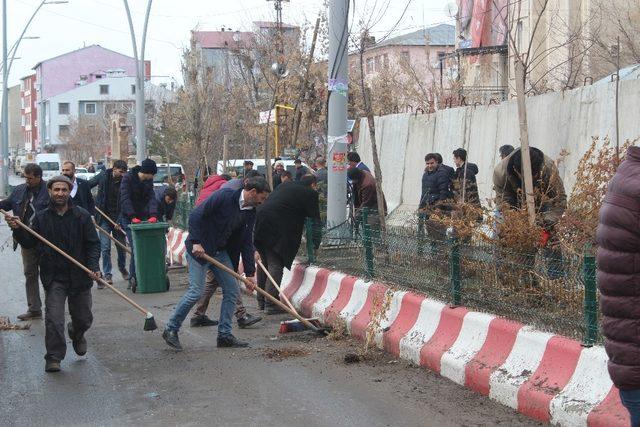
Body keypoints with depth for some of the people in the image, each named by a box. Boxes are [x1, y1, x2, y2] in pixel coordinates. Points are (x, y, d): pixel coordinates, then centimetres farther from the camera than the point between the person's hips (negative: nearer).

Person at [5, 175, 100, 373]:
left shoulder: (82, 216, -4)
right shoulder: (41, 218, 2)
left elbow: (93, 244, -3)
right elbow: (30, 243, 9)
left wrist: (93, 267, -17)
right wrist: (17, 230, -9)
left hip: (79, 276, 0)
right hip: (53, 277, 0)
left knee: (83, 318, 15)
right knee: (53, 319, -11)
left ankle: (76, 334, 49)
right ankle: (53, 358, 0)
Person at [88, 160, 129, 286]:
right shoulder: (103, 177, -4)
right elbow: (87, 186, 9)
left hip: (118, 218, 0)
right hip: (104, 218, 0)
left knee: (121, 246, 10)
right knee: (105, 247, -5)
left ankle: (122, 268, 35)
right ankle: (107, 274, 2)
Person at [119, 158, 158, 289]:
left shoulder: (148, 181, 6)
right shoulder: (128, 178, -10)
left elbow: (151, 198, -4)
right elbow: (125, 199, -18)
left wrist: (153, 214, -22)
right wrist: (133, 217, -29)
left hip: (143, 217, 5)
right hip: (129, 218, -5)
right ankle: (133, 277, -8)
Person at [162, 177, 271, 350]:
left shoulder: (250, 212, 4)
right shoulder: (223, 196, -18)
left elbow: (247, 243, 6)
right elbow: (195, 215, -18)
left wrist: (250, 273, 1)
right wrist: (196, 242, -23)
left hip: (221, 252, 8)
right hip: (199, 249, -8)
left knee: (232, 290, 4)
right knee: (195, 292, -11)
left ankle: (224, 335, 13)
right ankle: (171, 330, 4)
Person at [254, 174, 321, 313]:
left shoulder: (286, 187, 26)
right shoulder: (310, 193, 3)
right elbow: (315, 219, 5)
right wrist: (316, 244, 14)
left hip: (259, 223, 8)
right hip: (275, 229, -8)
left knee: (265, 263, 17)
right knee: (276, 265, -5)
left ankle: (262, 300, 25)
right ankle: (271, 304, -8)